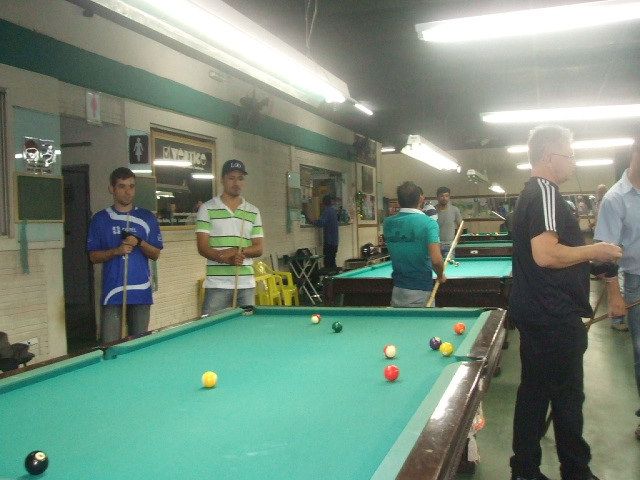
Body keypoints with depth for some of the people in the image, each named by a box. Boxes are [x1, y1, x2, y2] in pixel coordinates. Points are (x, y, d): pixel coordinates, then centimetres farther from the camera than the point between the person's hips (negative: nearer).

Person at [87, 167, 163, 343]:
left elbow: (156, 254, 6)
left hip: (141, 291, 1)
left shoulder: (147, 217, 6)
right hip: (113, 291, -1)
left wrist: (140, 243, -13)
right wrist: (116, 251, -14)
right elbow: (93, 256, 3)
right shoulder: (101, 219, 4)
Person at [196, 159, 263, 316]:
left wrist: (240, 251, -12)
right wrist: (226, 259, -22)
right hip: (217, 284, -3)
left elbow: (258, 249, 8)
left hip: (246, 284, 3)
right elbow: (202, 248, -5)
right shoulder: (207, 208, 0)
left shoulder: (254, 212, 10)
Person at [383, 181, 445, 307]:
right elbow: (436, 260, -21)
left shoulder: (388, 223, 3)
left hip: (398, 290, 5)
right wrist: (440, 275, -2)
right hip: (421, 291, -5)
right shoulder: (428, 222, -13)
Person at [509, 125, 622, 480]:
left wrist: (586, 256, 16)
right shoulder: (545, 192, -16)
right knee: (567, 395, 3)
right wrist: (593, 251, -13)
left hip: (536, 314, 10)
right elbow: (546, 254, -26)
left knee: (534, 391, 14)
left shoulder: (530, 194, 16)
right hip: (553, 317, -10)